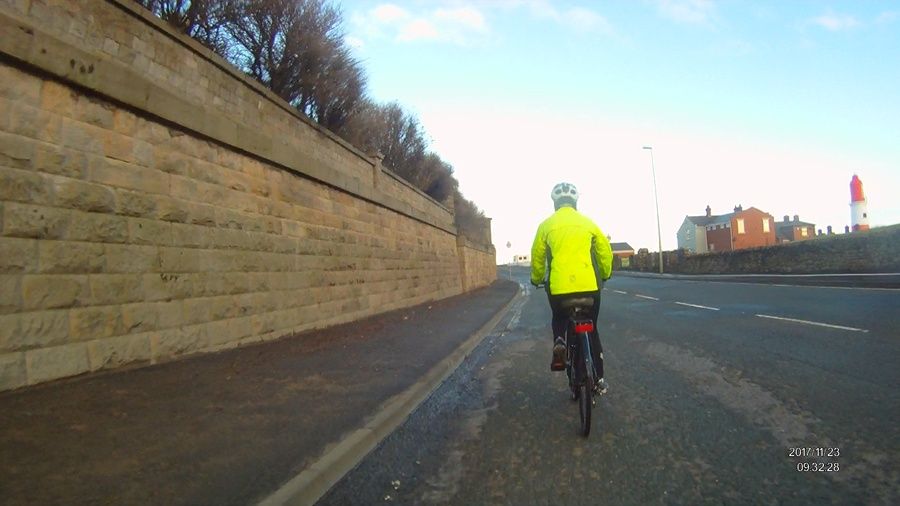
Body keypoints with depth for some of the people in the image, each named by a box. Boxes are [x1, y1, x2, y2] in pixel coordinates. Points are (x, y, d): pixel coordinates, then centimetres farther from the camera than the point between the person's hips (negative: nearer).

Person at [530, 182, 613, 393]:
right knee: (592, 330, 18)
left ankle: (559, 342, 0)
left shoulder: (546, 225, 6)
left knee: (559, 319, 29)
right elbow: (605, 252, 14)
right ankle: (598, 378, 20)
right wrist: (605, 274, 32)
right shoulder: (587, 222, 8)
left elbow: (537, 257, 10)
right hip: (589, 285, 1)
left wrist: (537, 279, 28)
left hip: (558, 287, 0)